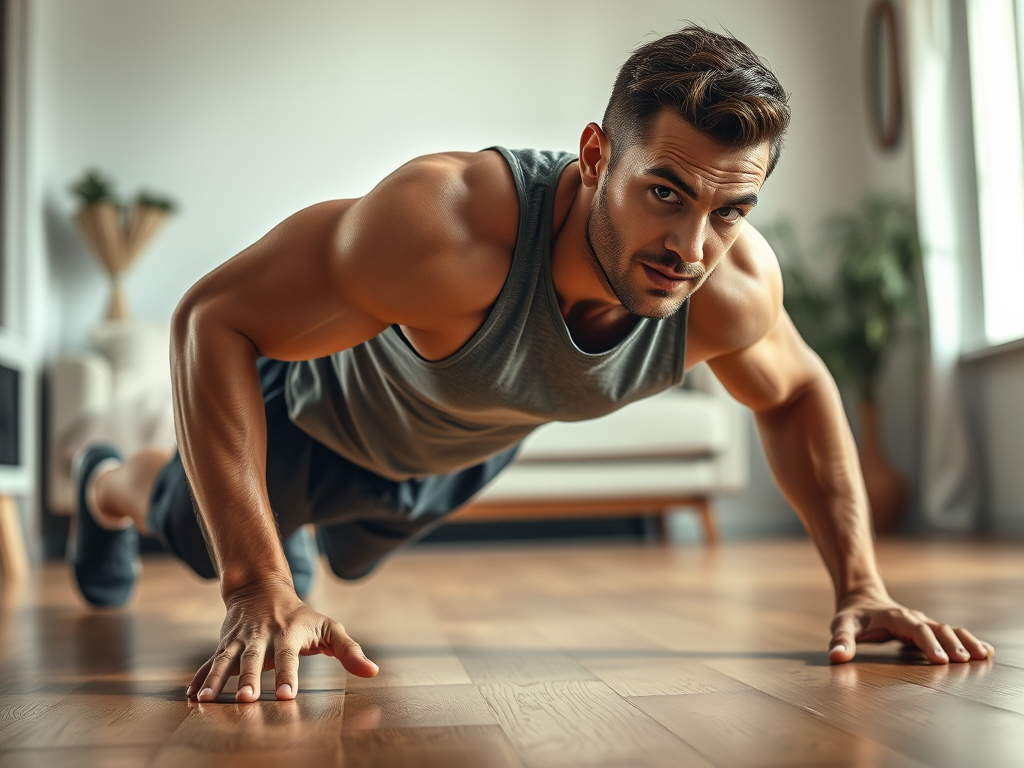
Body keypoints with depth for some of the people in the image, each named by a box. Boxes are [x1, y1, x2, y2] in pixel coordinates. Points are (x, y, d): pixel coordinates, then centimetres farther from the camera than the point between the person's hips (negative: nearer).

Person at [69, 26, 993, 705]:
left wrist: (862, 585, -17)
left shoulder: (736, 288, -32)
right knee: (204, 536, 26)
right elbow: (213, 318, -41)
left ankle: (292, 535, 73)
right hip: (317, 409, -4)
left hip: (468, 453, 5)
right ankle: (111, 486, 62)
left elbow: (797, 395, -9)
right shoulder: (447, 229, -49)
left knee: (347, 556, 37)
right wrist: (259, 590, -46)